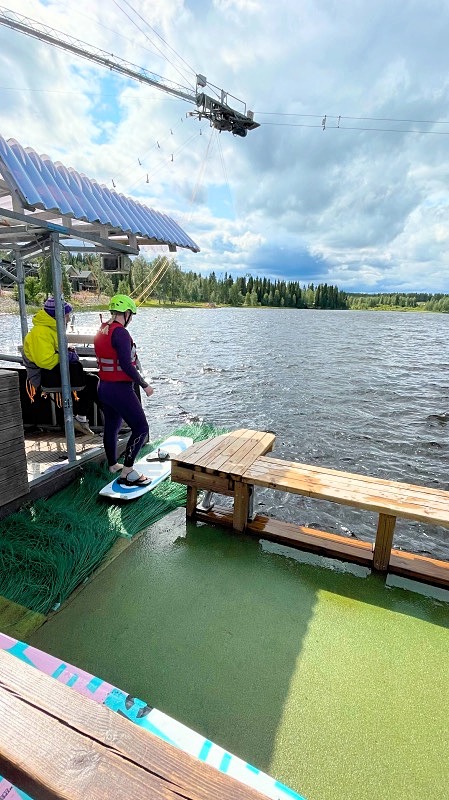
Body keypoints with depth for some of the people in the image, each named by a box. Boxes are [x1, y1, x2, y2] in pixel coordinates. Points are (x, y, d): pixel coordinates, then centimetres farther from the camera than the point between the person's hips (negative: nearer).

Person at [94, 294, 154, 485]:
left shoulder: (101, 331, 8)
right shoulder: (120, 333, -19)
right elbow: (126, 365, -25)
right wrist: (145, 385, -15)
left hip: (103, 388, 10)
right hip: (120, 389, -10)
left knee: (111, 426, 21)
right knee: (141, 428, -3)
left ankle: (113, 465, 38)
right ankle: (127, 473, -2)